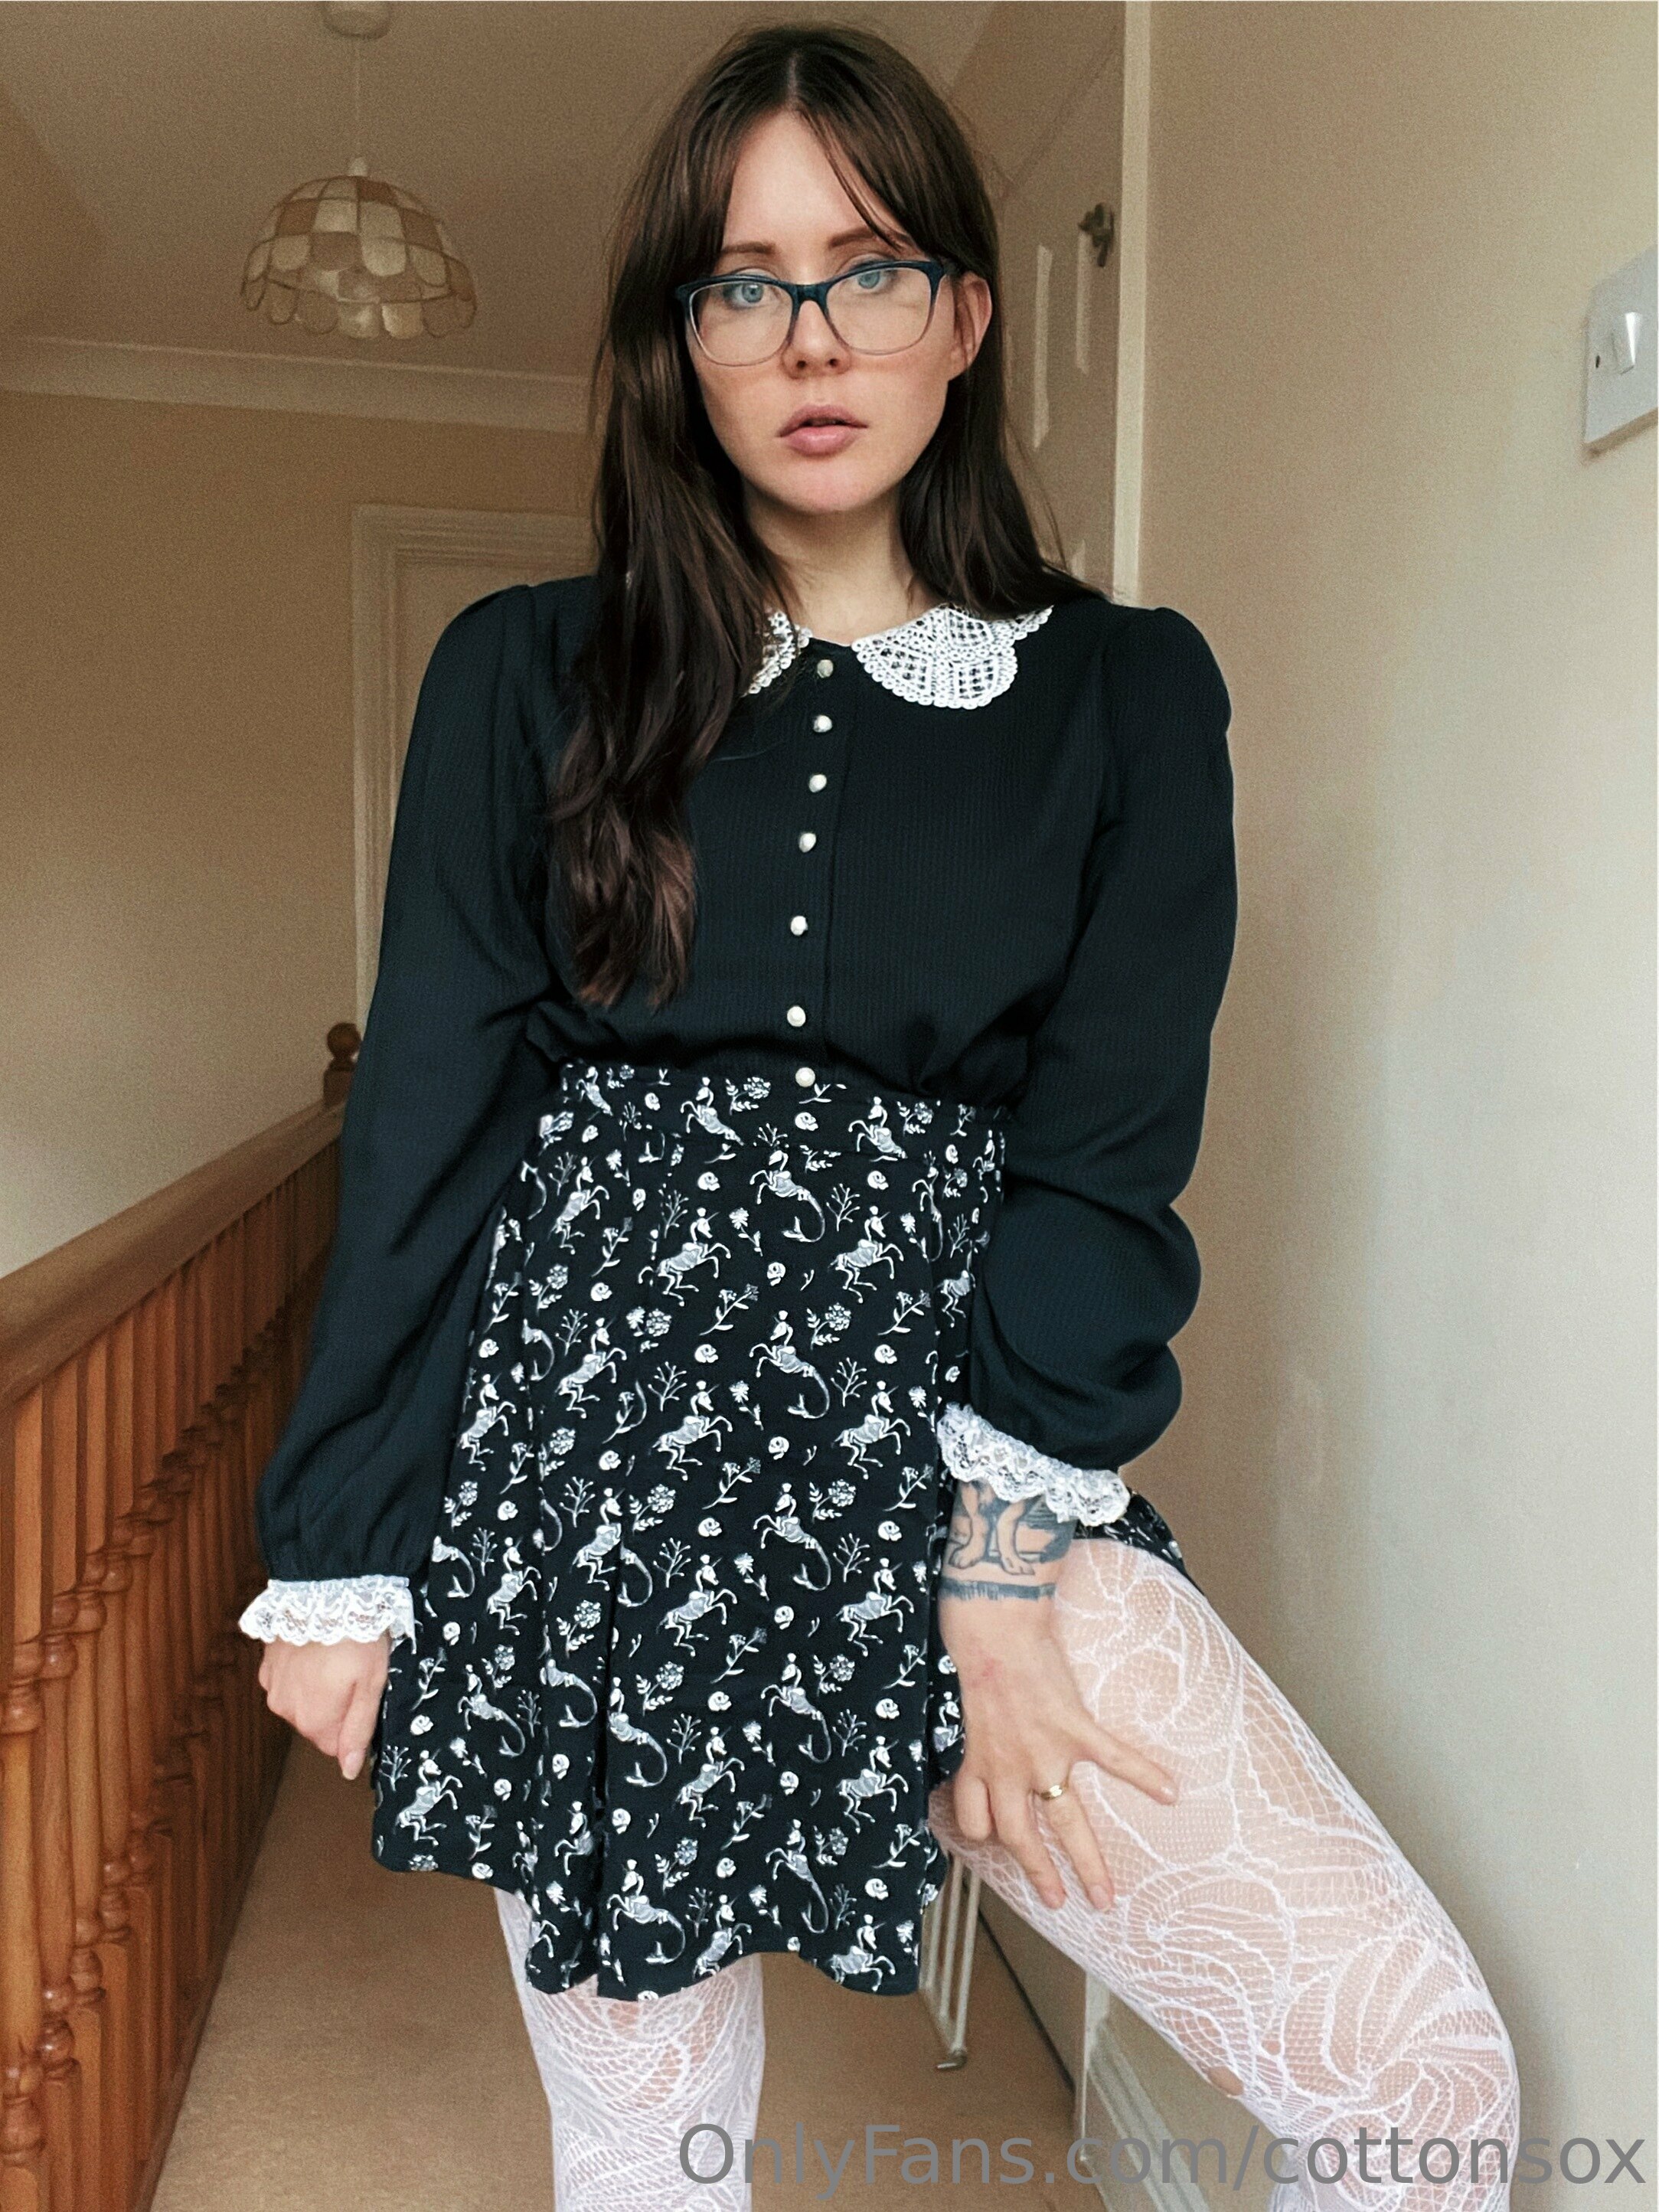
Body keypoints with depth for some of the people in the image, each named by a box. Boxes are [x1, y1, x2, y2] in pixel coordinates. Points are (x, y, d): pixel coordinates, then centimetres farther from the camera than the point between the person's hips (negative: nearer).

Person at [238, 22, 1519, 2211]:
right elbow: (425, 1121, 3)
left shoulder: (1125, 692, 6)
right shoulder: (527, 675, 6)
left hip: (954, 1451, 1)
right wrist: (343, 1546, 3)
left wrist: (1003, 1543, -11)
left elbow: (1111, 1145, -1)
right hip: (586, 1451, 1)